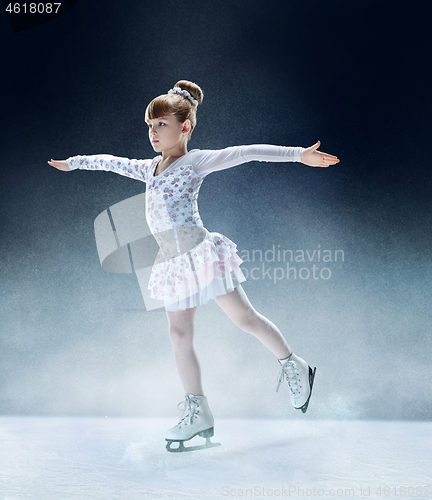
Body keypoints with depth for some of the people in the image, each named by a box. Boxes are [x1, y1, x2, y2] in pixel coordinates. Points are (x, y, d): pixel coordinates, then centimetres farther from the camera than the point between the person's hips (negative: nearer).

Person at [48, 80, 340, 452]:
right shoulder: (150, 169, 18)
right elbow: (112, 162, 32)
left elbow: (246, 153, -10)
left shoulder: (196, 161, -2)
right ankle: (198, 412, 13)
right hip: (172, 262, 7)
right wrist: (73, 163, 42)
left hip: (201, 252, -7)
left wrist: (297, 154, -17)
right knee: (179, 335, 5)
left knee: (244, 317, -1)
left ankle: (294, 366, 21)